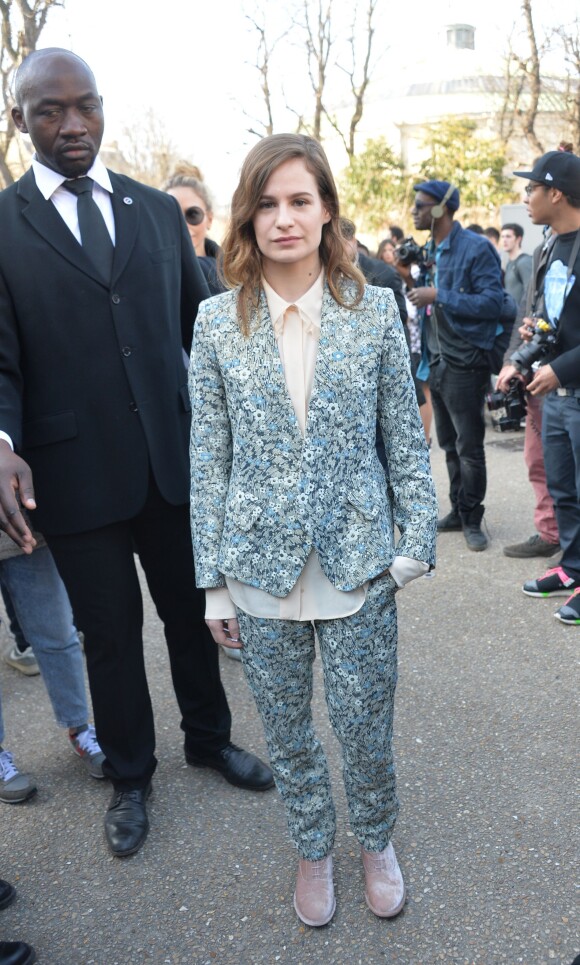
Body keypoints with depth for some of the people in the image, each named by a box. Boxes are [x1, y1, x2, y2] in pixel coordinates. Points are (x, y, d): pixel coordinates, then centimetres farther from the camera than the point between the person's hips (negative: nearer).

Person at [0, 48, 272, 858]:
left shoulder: (158, 211, 8)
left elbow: (199, 327, 11)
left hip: (175, 459, 3)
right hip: (76, 473, -2)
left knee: (193, 610, 17)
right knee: (110, 632, 13)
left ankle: (209, 738, 43)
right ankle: (130, 776, 36)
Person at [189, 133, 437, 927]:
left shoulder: (375, 310, -3)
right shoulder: (217, 323, -3)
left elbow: (405, 437, 2)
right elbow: (208, 459, -1)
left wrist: (416, 542, -3)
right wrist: (213, 580, -1)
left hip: (358, 561, 0)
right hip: (262, 564, 1)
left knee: (365, 726, 11)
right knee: (286, 729, 16)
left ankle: (376, 841, 41)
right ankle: (313, 851, 42)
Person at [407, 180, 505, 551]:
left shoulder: (476, 247, -13)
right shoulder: (433, 251, 12)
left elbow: (493, 302, -20)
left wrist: (438, 296, -22)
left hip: (465, 363, -8)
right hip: (437, 362, 8)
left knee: (469, 446, -1)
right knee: (450, 444, 14)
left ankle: (473, 519, 9)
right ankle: (458, 510, 25)